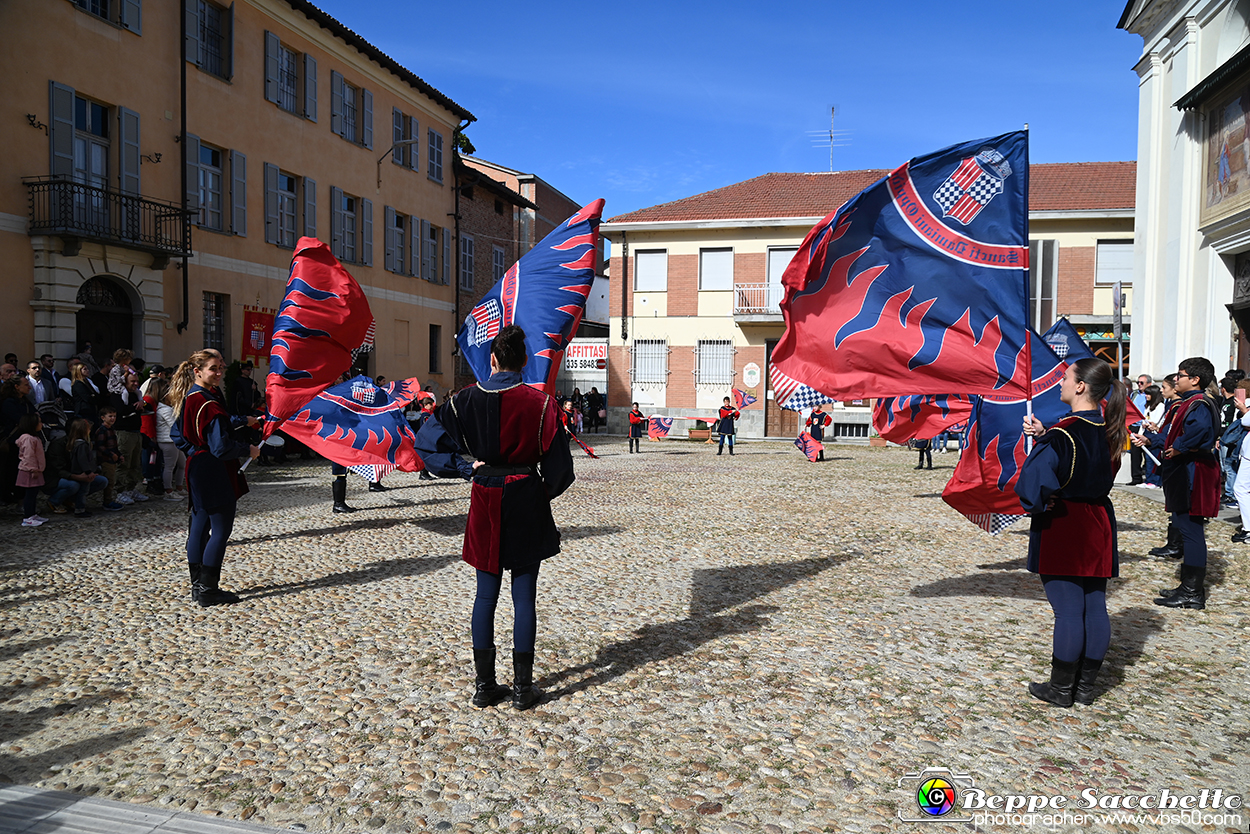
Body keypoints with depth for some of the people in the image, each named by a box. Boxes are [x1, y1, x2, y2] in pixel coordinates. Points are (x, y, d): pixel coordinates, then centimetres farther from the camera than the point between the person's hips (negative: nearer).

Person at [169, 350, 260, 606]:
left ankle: (198, 586, 22)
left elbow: (176, 434, 18)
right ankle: (208, 591, -1)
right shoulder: (209, 404, -20)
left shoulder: (187, 399, 9)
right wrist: (248, 450, -8)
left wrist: (195, 451, 15)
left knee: (200, 526, 14)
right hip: (215, 474, -10)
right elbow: (221, 446, -22)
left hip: (197, 469, 10)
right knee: (221, 529, -3)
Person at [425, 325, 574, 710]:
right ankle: (523, 688, 12)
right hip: (525, 499, -2)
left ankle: (484, 685, 17)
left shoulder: (467, 398, -2)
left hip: (485, 499, 2)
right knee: (523, 595, 5)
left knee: (486, 593, 11)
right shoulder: (538, 403, -9)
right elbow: (558, 464, -8)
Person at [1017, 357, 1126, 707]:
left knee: (1067, 610, 1)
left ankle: (1061, 689, 12)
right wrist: (1044, 436, 6)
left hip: (1061, 526, -7)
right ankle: (1085, 686, 23)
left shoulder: (1063, 433, -19)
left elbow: (1035, 482, -26)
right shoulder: (1109, 429, 5)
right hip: (1097, 524, 8)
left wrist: (1035, 506, -7)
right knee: (1095, 607, 11)